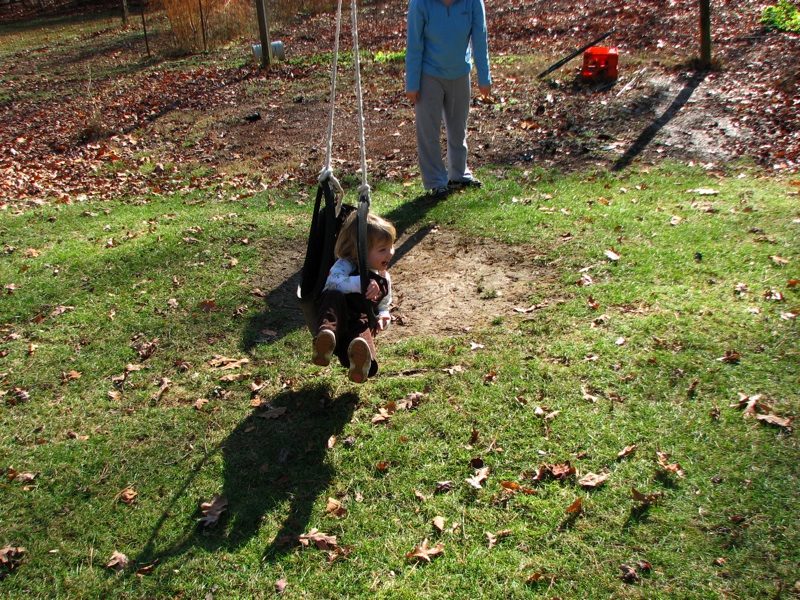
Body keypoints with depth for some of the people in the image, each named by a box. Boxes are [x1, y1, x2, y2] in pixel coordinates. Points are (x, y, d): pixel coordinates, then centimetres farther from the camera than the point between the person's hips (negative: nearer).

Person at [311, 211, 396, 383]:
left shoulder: (384, 278, 19)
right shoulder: (346, 265, 0)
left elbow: (383, 306, 30)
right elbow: (333, 282, -21)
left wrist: (383, 318, 5)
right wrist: (361, 283, -33)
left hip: (361, 321, 2)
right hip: (337, 316, -2)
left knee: (363, 329, -36)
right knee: (335, 296, -35)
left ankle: (361, 355, -73)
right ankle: (326, 335, -60)